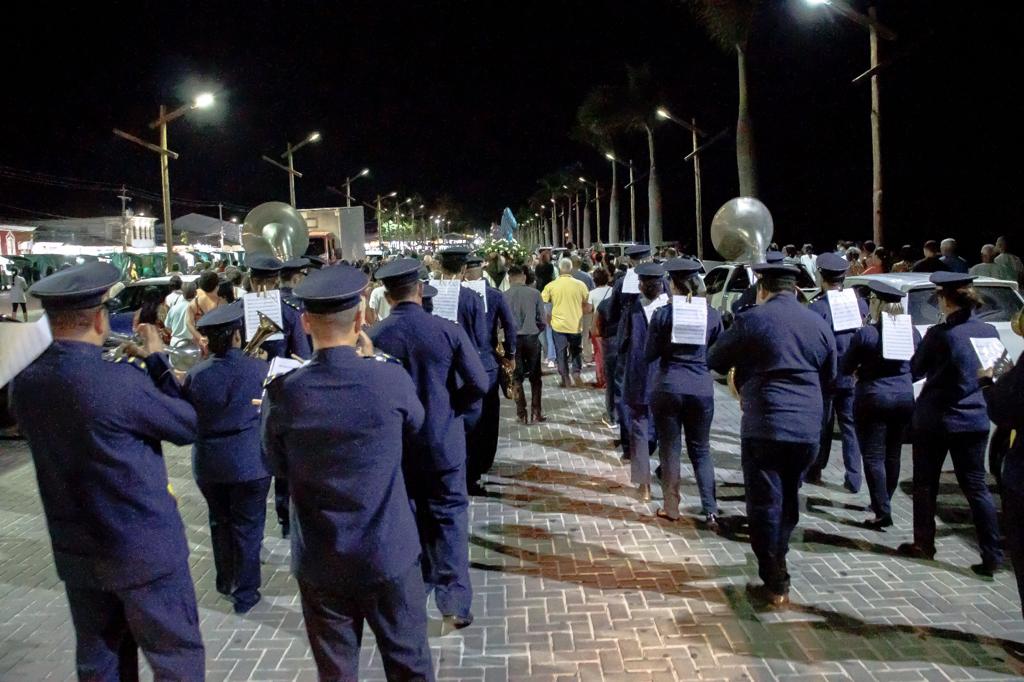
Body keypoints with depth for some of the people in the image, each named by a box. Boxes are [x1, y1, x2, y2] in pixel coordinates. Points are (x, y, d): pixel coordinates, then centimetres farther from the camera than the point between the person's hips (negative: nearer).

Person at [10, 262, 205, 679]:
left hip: (76, 553, 7)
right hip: (145, 549, -7)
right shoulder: (121, 381, -26)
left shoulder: (24, 383, -4)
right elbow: (187, 425, -12)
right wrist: (155, 361, -3)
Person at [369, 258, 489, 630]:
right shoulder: (448, 331, -12)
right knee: (449, 518, 9)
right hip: (444, 440, -1)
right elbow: (479, 383, -12)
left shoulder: (373, 337, -11)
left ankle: (412, 594, 30)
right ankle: (456, 602, 10)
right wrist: (456, 408, 5)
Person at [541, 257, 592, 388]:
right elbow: (588, 307, 1)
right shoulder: (580, 284, -5)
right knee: (575, 351, 19)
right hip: (576, 325, 1)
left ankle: (565, 379, 14)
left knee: (561, 353, 11)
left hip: (558, 324, -1)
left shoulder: (551, 286, -6)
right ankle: (576, 372, 3)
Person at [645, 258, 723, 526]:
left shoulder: (662, 314, -9)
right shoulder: (712, 315, -2)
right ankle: (711, 511, 7)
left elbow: (649, 355, -4)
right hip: (702, 388, 2)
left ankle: (671, 508, 18)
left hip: (667, 388, -2)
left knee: (670, 449, 10)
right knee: (701, 450, 13)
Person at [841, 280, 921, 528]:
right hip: (905, 398, 6)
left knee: (873, 456, -1)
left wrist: (861, 370, 13)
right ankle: (883, 503, 29)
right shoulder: (912, 332, 3)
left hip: (874, 399, -6)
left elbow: (844, 368, -6)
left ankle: (882, 512, -5)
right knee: (892, 455, 16)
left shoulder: (865, 334, -13)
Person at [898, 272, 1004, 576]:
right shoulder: (989, 331, 0)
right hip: (974, 419, 4)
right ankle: (992, 555, 4)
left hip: (935, 419, -4)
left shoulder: (939, 334, -16)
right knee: (976, 486, 8)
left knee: (926, 484, 11)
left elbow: (916, 370, -3)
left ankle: (923, 544, 20)